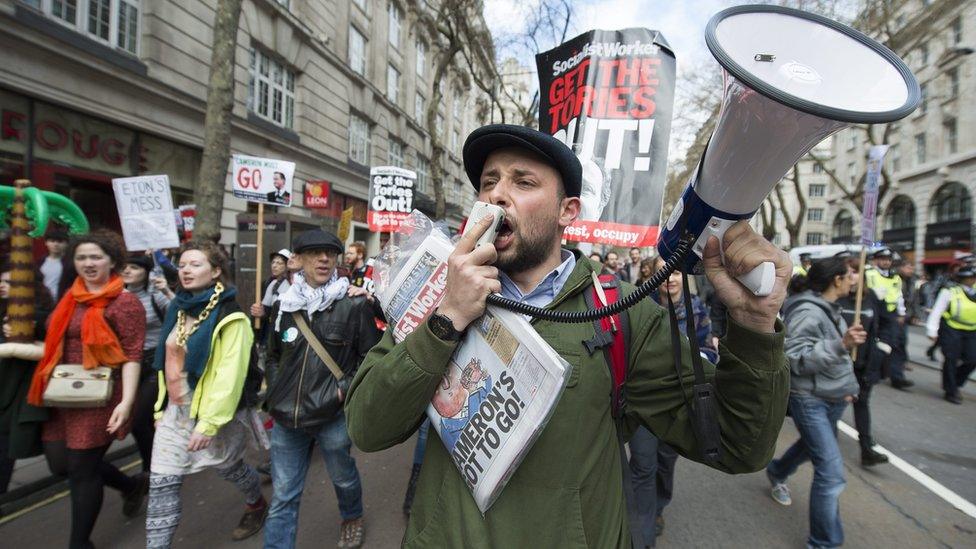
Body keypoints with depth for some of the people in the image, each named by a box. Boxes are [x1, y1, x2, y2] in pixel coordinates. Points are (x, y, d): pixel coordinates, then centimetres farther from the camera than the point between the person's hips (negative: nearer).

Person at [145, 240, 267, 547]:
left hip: (215, 412, -6)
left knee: (228, 468, 16)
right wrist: (161, 406, 13)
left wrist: (209, 423, -25)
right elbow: (168, 363, 13)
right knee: (161, 485, 4)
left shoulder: (229, 317, -18)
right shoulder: (178, 309, 6)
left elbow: (230, 375, -23)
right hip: (176, 411, 6)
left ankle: (256, 504, 45)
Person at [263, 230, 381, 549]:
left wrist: (345, 388, -13)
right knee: (284, 496, 11)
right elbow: (273, 356, 18)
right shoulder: (285, 306, 3)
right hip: (287, 417, 2)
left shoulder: (354, 305, -10)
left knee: (343, 477, 22)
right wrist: (276, 393, 7)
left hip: (333, 416, -2)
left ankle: (352, 518, 51)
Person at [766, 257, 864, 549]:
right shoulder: (807, 312, -23)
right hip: (809, 399, -10)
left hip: (832, 397, 10)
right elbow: (795, 359, -28)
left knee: (813, 445, 28)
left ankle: (777, 472, 56)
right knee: (832, 473, -9)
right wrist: (841, 344, -36)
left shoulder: (831, 308, 6)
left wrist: (846, 384, 12)